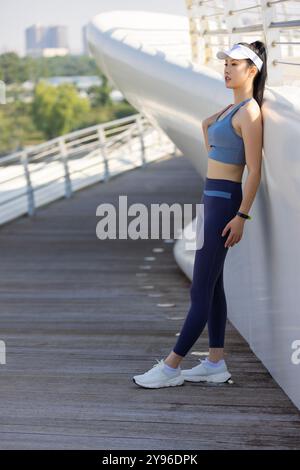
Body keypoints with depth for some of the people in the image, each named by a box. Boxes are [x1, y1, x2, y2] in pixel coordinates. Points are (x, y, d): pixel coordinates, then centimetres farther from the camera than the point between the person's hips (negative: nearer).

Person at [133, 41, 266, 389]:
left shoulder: (250, 112, -14)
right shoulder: (232, 108, 13)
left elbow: (254, 170, -18)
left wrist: (241, 217, -21)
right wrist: (208, 126, 13)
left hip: (225, 201, -10)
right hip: (212, 197, 10)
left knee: (201, 290, -6)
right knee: (212, 285, 12)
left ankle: (171, 367, -3)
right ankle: (216, 363, 17)